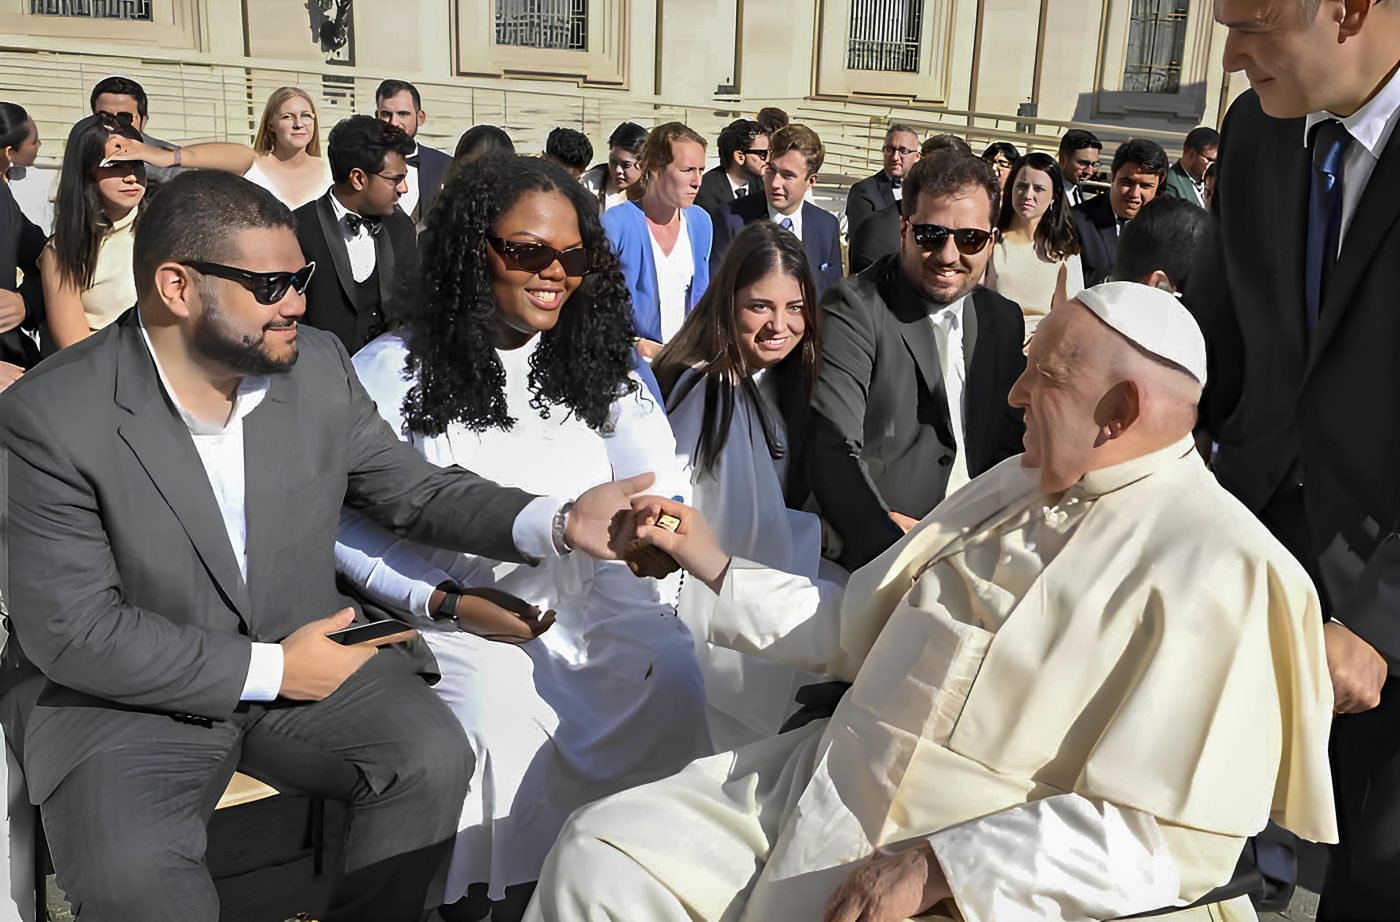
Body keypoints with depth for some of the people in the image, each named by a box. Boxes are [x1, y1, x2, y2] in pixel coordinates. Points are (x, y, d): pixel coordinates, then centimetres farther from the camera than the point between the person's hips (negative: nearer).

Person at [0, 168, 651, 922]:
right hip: (131, 689, -3)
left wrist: (558, 522, -16)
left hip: (304, 650, 4)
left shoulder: (319, 366, -6)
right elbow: (69, 629, -18)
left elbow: (417, 490, 2)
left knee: (434, 756, -18)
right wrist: (268, 670, -19)